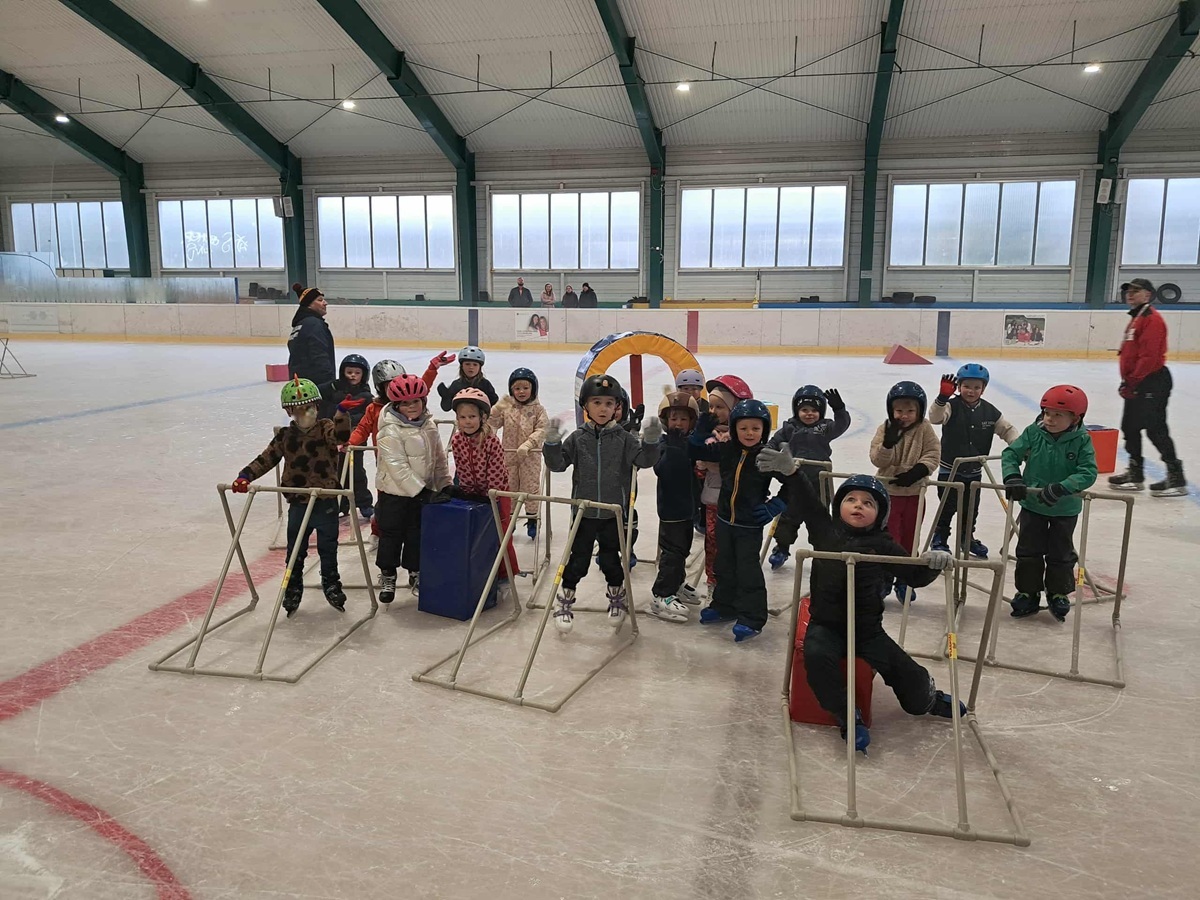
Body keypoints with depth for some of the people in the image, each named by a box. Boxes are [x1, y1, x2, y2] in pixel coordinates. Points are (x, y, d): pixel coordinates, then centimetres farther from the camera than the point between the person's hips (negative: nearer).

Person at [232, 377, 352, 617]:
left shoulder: (325, 428, -6)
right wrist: (246, 475, -9)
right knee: (295, 551, 13)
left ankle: (331, 586, 32)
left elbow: (341, 436, -27)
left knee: (328, 548, 13)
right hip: (298, 504, 2)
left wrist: (341, 413, -43)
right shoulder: (285, 436, 3)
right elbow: (266, 459, 5)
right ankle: (293, 591, 30)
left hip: (326, 502, -2)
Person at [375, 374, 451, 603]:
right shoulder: (390, 431, -19)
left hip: (423, 490, 6)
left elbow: (439, 457, 10)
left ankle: (416, 574, 28)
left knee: (418, 534, 14)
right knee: (391, 534, 6)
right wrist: (419, 491, -25)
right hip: (395, 493, -6)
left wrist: (445, 484, 6)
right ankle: (387, 577, 22)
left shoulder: (428, 424, 3)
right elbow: (398, 467, -24)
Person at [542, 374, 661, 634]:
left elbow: (644, 460, -11)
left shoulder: (623, 438, -4)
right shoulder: (578, 438, -3)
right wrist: (552, 442, -22)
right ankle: (564, 601, 24)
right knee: (577, 560, 6)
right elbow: (557, 464, -5)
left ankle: (617, 598, 36)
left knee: (611, 559, 14)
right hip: (583, 512, 0)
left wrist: (651, 441, -28)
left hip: (613, 513, 0)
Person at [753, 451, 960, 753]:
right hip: (826, 625, 0)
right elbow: (806, 504, -4)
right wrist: (790, 471, -19)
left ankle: (930, 700, 37)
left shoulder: (885, 547, -2)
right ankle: (847, 716, -14)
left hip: (868, 629, 1)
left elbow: (915, 576, -4)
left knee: (907, 672, -3)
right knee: (817, 655, -33)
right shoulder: (825, 531, 1)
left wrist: (933, 563, -26)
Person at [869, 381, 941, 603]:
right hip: (888, 491, -1)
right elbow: (878, 460, -14)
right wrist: (889, 442, -32)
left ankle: (904, 580, 26)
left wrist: (917, 471, -23)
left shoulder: (924, 428, -5)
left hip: (914, 493, 2)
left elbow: (933, 454, -8)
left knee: (909, 539, 12)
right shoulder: (885, 430, -7)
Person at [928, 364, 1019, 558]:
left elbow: (1007, 429, 5)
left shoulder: (989, 411, -1)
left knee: (971, 508, 17)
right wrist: (943, 397, -51)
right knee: (948, 507, 3)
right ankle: (939, 539, 20)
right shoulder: (952, 406, -15)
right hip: (950, 469, -4)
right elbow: (936, 417, -34)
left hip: (974, 471, 4)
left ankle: (968, 538, 36)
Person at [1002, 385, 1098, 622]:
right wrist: (1012, 477, -29)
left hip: (1065, 509, -2)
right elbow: (1010, 454, -10)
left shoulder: (1081, 440, -17)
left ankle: (1059, 594, 32)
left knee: (1061, 554, 13)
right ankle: (1028, 593, 26)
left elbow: (1088, 473, -24)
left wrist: (1061, 488, -38)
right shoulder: (1033, 432, -11)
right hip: (1032, 505, 2)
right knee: (1028, 551, 11)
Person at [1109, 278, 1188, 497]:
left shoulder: (1152, 319, -15)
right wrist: (1127, 381, 18)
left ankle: (1176, 478, -2)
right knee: (1130, 427, 14)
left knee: (1155, 429, -9)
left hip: (1153, 382, -11)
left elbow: (1149, 356, -22)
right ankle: (1135, 473, 23)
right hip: (1137, 383, 11)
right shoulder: (1135, 319, 18)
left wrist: (1133, 381, -20)